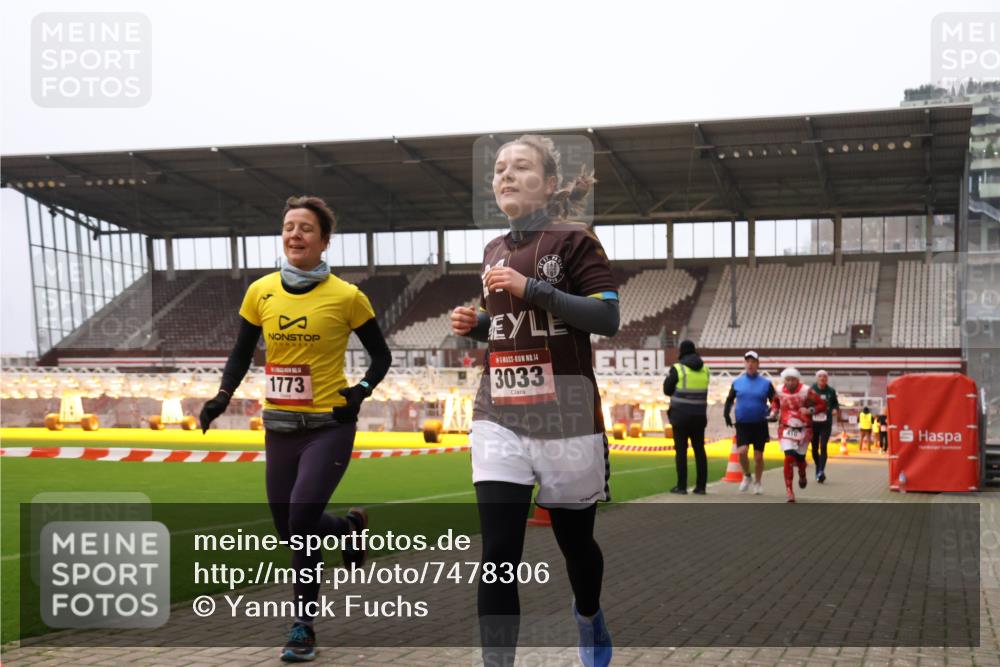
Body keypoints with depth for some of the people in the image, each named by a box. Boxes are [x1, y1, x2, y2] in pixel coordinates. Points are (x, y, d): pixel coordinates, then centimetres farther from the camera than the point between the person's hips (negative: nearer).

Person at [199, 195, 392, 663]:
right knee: (290, 531, 9)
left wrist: (360, 392, -12)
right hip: (280, 428, 5)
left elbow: (380, 356, 4)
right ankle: (350, 527, 43)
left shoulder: (346, 296, -6)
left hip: (328, 426, -4)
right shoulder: (260, 292, 2)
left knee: (301, 520, -18)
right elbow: (241, 354, 12)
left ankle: (304, 628, -1)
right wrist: (223, 395, -5)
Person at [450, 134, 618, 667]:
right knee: (498, 554, -8)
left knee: (575, 540, 15)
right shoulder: (493, 250, 12)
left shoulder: (574, 240, -6)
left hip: (565, 420, -4)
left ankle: (588, 617, 47)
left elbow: (608, 317, -17)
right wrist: (475, 324, 3)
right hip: (498, 419, 4)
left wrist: (532, 288, -22)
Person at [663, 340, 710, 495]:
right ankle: (701, 486, 7)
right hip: (699, 415, 4)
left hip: (681, 415, -4)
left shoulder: (677, 369, -8)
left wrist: (669, 376, 15)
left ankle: (681, 486, -1)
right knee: (699, 450, 8)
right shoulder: (704, 369, 8)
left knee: (681, 450, 0)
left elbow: (667, 390, -1)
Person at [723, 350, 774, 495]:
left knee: (758, 456, 5)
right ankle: (747, 476, 10)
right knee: (742, 451, -16)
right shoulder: (737, 382, 4)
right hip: (742, 424, 0)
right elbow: (730, 399, 14)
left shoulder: (766, 383, 0)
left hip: (760, 425, 0)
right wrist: (726, 413, -1)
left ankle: (757, 482, 26)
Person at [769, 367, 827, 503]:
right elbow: (775, 401, 20)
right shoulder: (780, 391, -4)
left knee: (800, 458, 13)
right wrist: (774, 412, 3)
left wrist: (810, 410, -24)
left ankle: (802, 476, 51)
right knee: (789, 457, -16)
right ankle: (789, 491, -11)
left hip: (803, 429, 0)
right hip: (786, 429, 1)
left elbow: (822, 405, -9)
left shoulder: (806, 391, -15)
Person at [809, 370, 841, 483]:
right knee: (814, 448, 8)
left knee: (823, 447, -11)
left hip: (826, 423, -1)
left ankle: (821, 471, -14)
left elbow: (836, 404, 14)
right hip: (813, 423, 1)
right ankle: (818, 469, 28)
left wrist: (835, 409, -6)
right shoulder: (811, 390, -1)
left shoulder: (831, 391, 2)